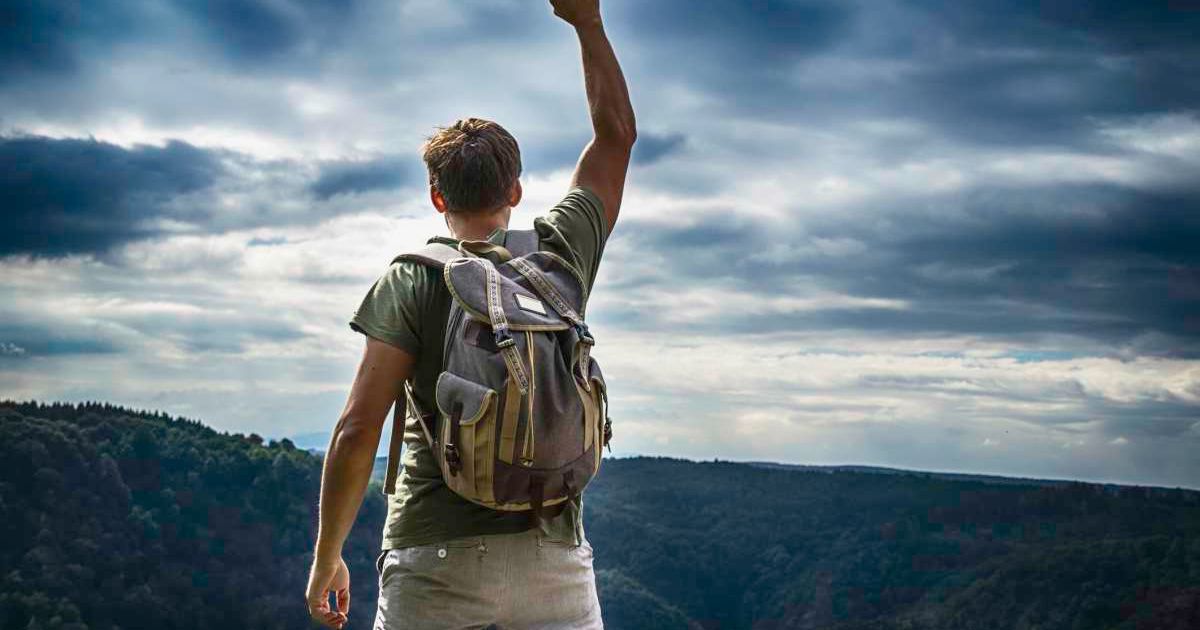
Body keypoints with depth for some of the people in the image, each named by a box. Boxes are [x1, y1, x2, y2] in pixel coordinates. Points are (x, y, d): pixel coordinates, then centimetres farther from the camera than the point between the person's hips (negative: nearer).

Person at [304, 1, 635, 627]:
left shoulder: (411, 281, -2)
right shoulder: (561, 256, 5)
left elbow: (356, 432, -8)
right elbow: (617, 133, 19)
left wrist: (326, 557, 3)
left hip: (436, 562, -2)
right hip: (553, 555, 2)